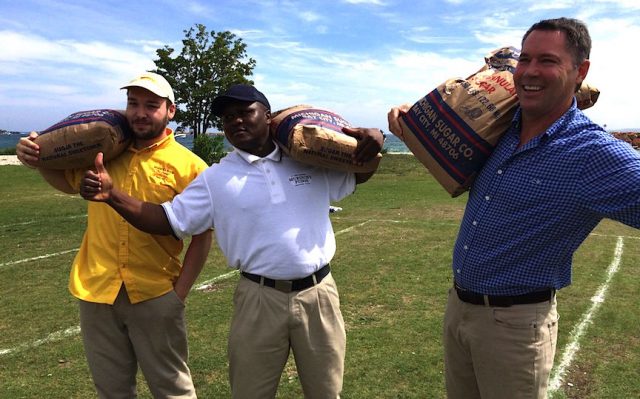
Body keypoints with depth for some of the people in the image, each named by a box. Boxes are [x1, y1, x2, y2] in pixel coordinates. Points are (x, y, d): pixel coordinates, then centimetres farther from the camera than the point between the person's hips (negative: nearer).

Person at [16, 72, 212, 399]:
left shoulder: (187, 165, -11)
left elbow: (202, 235, -8)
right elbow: (69, 182, 22)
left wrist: (180, 293, -12)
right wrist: (39, 160, 2)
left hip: (155, 297, -3)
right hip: (96, 291, 4)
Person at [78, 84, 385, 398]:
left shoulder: (311, 161, 4)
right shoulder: (216, 179, 2)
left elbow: (358, 175, 16)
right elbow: (169, 221, 0)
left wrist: (370, 143, -7)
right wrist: (112, 195, -13)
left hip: (318, 294, 1)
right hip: (260, 300, 0)